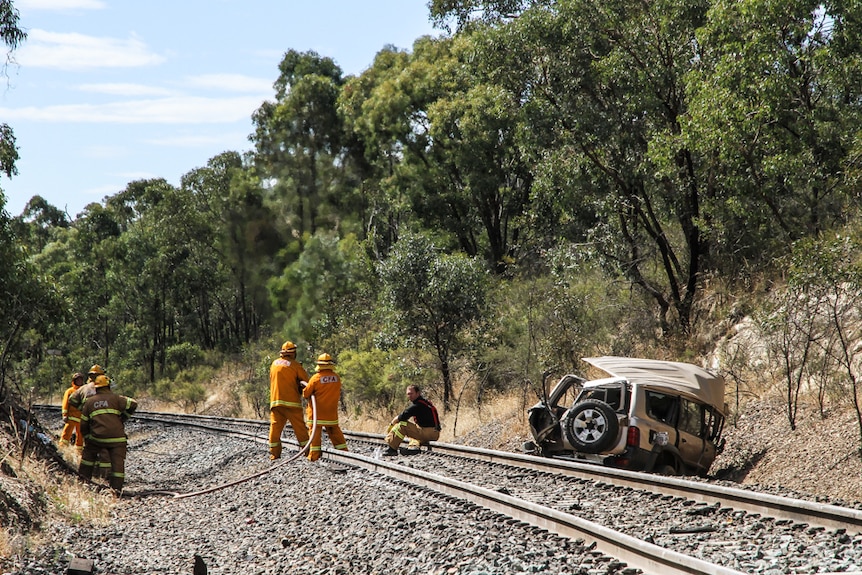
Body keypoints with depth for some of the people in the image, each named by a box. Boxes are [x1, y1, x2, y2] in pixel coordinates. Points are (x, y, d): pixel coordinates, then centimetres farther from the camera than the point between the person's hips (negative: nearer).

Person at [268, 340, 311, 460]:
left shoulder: (274, 364, 12)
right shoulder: (295, 365, -6)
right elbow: (306, 380, -2)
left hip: (275, 400, 4)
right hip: (291, 401, -4)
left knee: (275, 426, 5)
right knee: (299, 427, 1)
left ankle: (274, 452, 1)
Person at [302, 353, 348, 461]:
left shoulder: (316, 378, -13)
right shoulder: (337, 378, -1)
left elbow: (306, 393, -6)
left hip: (317, 412, -4)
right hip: (332, 412, 4)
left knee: (315, 431, 2)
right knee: (335, 432, 14)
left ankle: (314, 455, -1)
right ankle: (344, 451, 16)